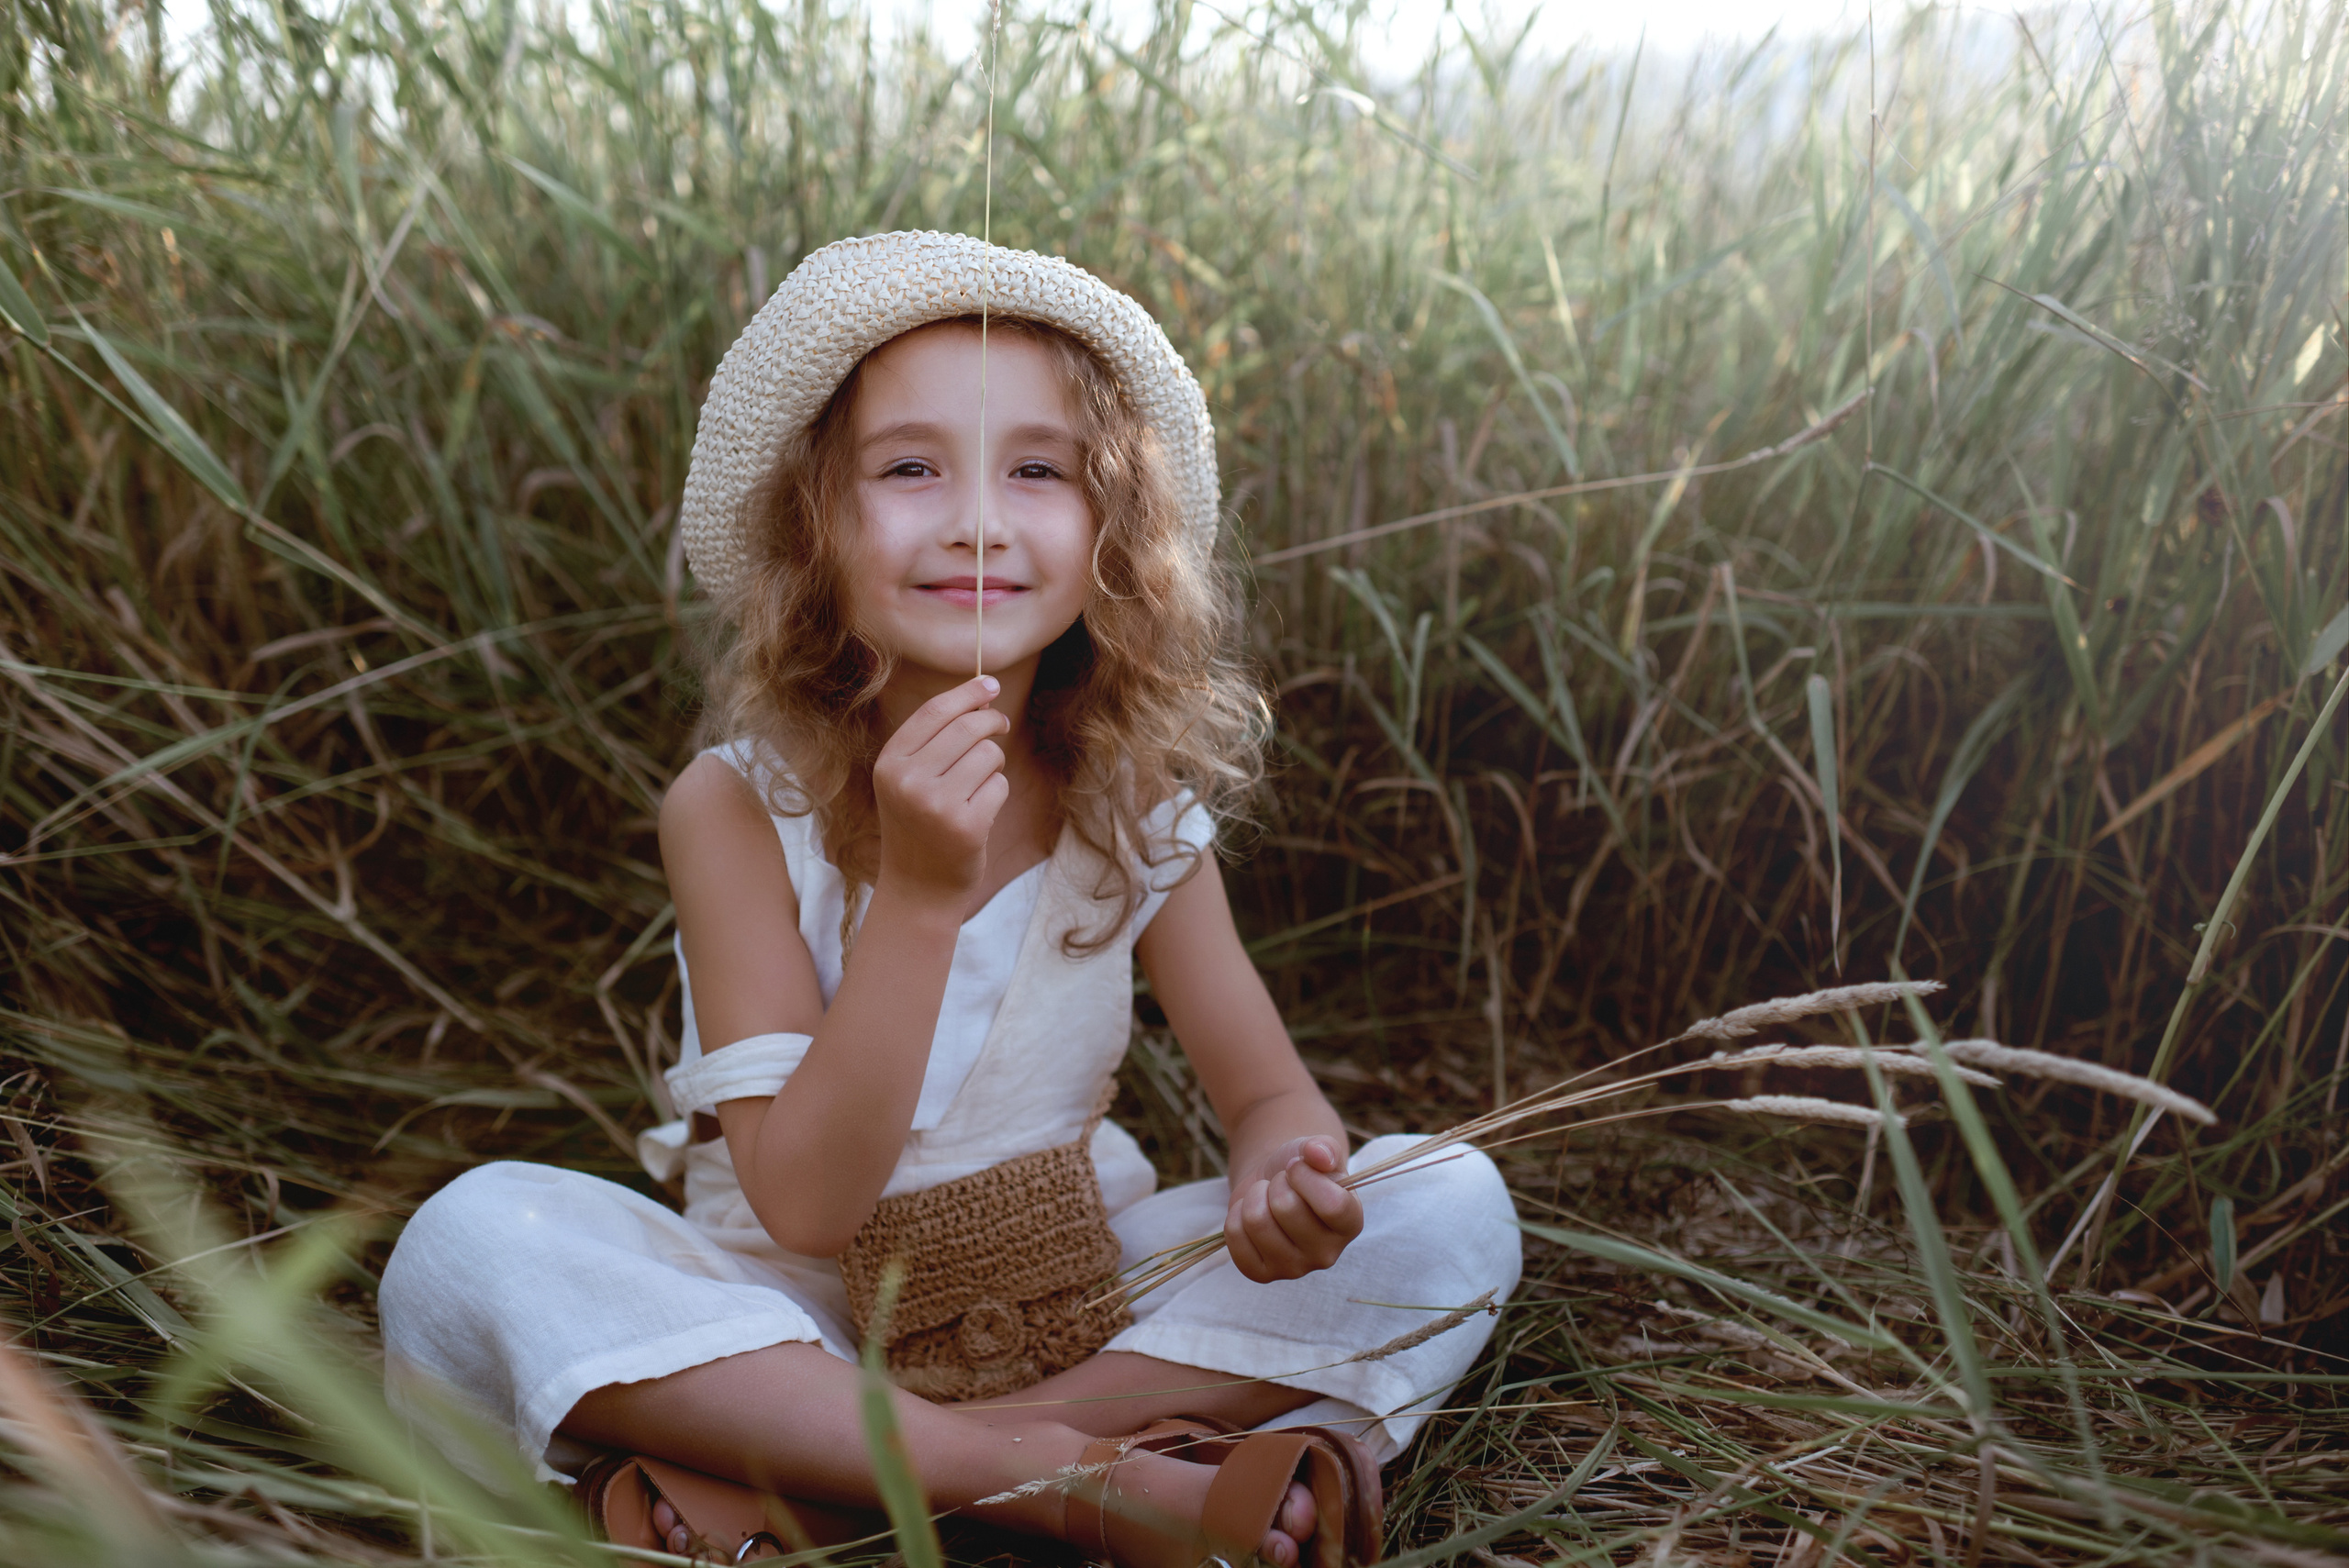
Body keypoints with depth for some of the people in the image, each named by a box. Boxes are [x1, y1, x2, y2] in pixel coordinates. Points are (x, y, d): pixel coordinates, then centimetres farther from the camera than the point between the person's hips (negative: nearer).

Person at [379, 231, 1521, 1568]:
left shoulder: (1140, 806, -6)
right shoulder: (741, 808, -15)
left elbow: (1271, 1091, -1)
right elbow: (805, 1204, -19)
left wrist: (1283, 1178, -26)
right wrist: (918, 897, -31)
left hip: (1084, 1305, 3)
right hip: (795, 1324, -3)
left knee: (1455, 1205, -16)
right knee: (476, 1235, -28)